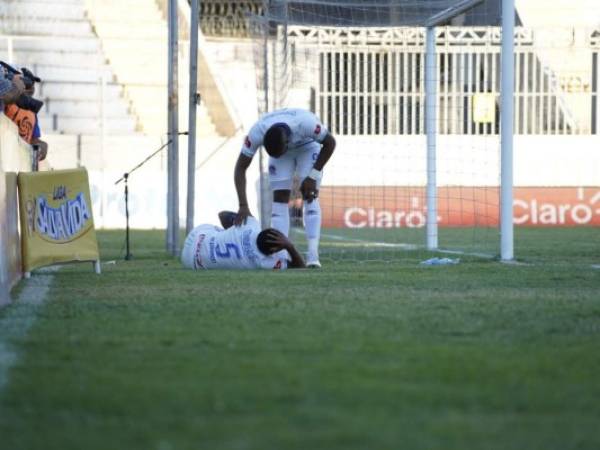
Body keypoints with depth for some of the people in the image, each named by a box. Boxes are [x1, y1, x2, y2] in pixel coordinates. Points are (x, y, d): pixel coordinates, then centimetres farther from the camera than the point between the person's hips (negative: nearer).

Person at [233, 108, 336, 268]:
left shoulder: (305, 123, -43)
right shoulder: (257, 132, -37)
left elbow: (330, 143, -22)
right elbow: (240, 168, -26)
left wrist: (313, 176, -24)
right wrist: (243, 206, -34)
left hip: (308, 146, -2)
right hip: (281, 146, 2)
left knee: (310, 197, -16)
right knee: (279, 198, -11)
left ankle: (313, 255, -22)